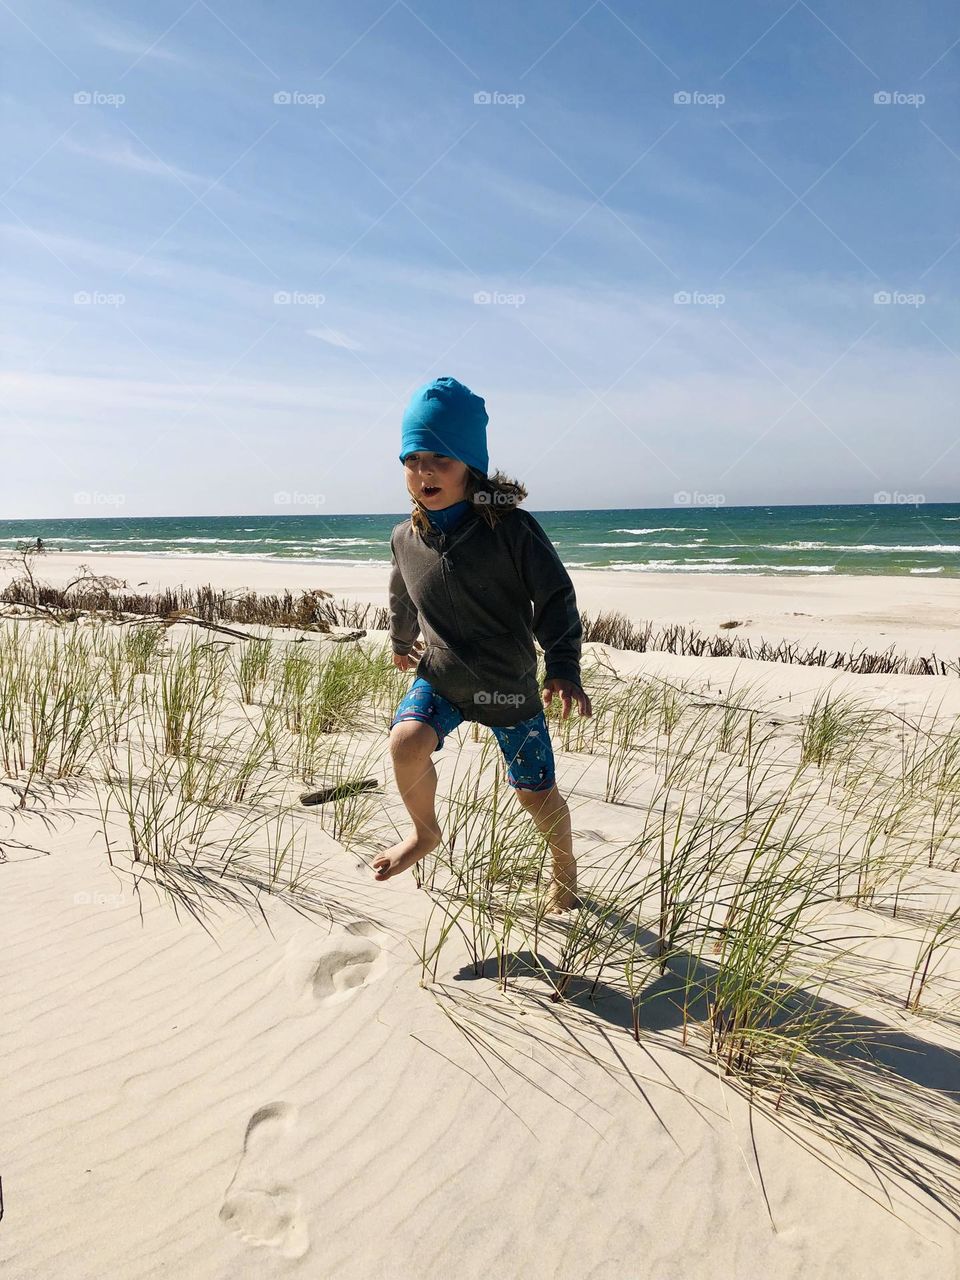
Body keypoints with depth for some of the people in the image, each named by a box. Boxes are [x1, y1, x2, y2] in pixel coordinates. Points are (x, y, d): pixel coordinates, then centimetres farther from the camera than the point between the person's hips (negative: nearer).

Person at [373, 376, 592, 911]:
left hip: (511, 685, -2)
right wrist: (402, 642, 33)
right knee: (407, 740, -26)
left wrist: (564, 668, -22)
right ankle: (425, 833, 4)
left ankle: (565, 869, 39)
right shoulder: (406, 539, -4)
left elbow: (556, 598, -13)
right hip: (440, 677, 3)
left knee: (536, 791, 8)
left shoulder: (512, 529, -18)